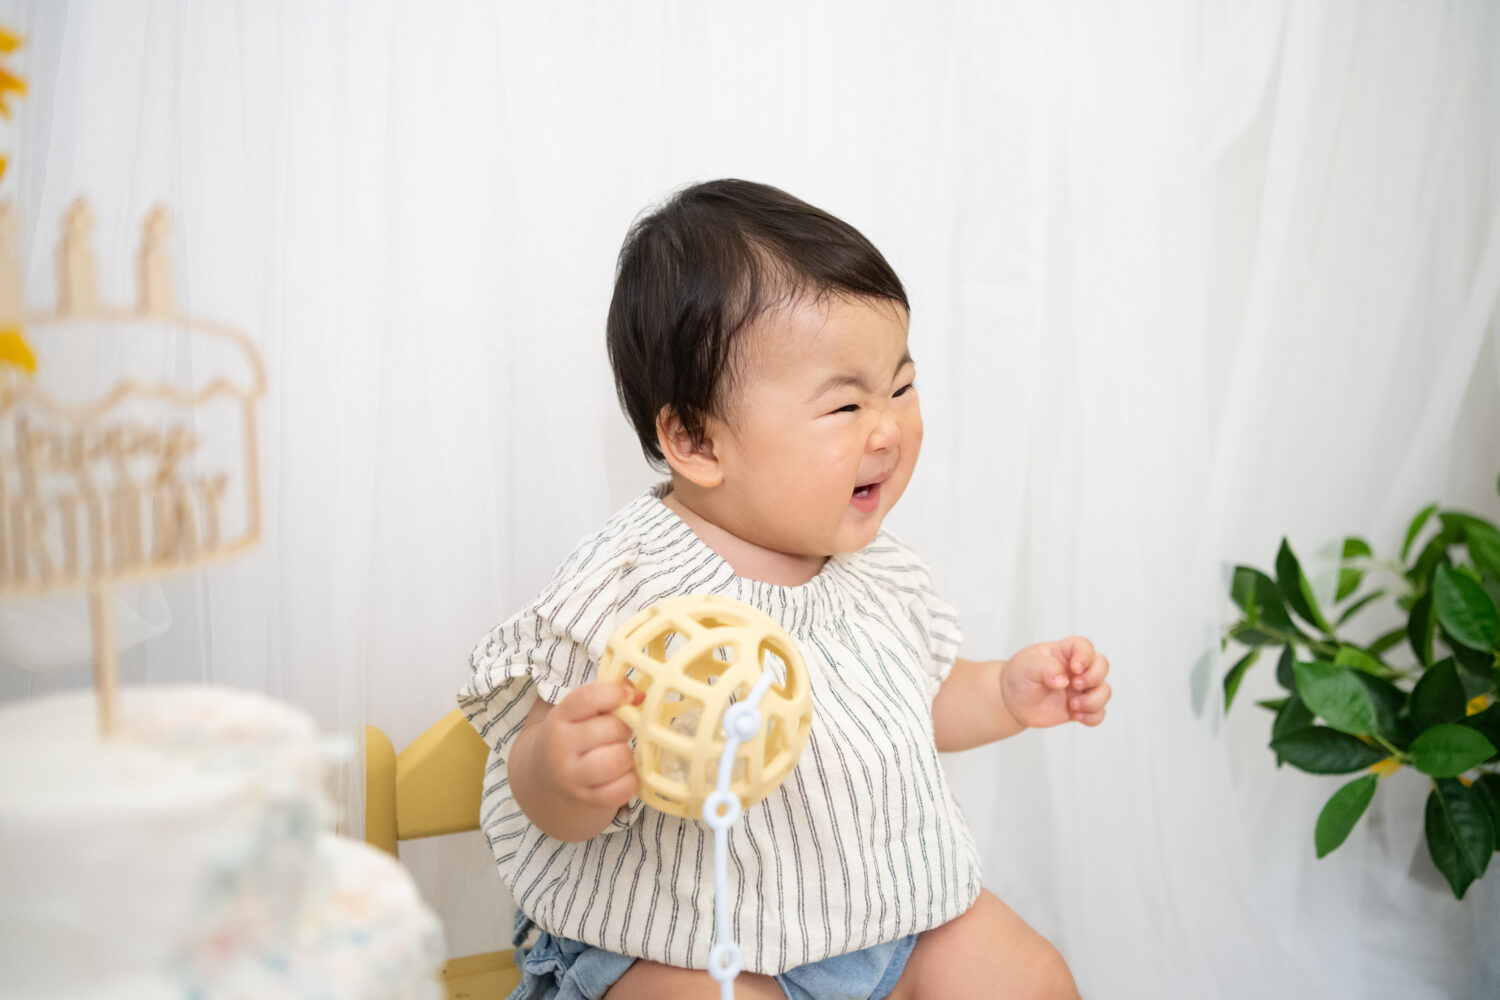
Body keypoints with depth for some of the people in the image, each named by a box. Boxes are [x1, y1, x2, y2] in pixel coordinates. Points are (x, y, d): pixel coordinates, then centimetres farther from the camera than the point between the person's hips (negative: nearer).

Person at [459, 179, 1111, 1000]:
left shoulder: (872, 563, -1)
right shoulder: (621, 591, -23)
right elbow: (549, 806, -20)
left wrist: (1007, 693, 2)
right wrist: (562, 775, -41)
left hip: (882, 906, 6)